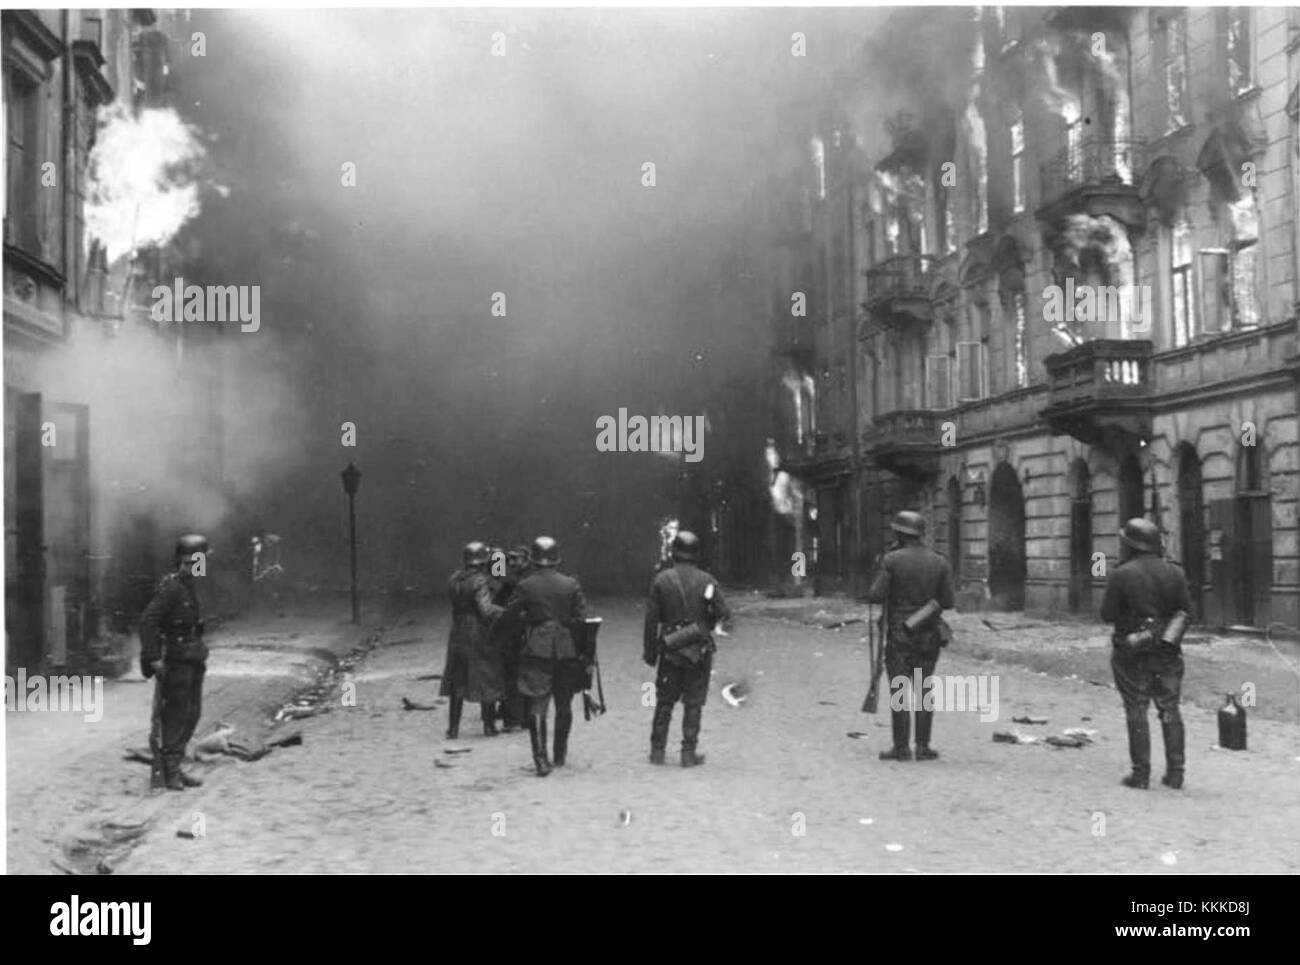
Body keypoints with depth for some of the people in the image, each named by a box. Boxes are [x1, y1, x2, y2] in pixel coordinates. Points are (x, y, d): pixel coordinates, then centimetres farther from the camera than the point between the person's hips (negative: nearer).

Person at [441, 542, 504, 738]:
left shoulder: (454, 579, 5)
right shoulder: (479, 582, -15)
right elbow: (486, 609, -24)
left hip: (457, 635, 6)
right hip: (479, 635, -6)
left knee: (457, 682, 10)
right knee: (487, 680, 7)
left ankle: (453, 728, 9)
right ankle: (489, 725, 12)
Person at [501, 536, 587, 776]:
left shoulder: (526, 586, -6)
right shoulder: (571, 585, -1)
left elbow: (508, 615, 1)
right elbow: (582, 617, -2)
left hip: (537, 651, -3)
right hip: (567, 650, 3)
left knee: (537, 707, -1)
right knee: (564, 706, 17)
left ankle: (541, 759, -10)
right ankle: (560, 755, 28)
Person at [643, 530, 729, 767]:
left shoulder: (661, 580, -3)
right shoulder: (707, 581, -5)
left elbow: (651, 618, -3)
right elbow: (723, 613, -6)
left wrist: (649, 651, 4)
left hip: (670, 649, 1)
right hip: (699, 650, -1)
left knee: (664, 702, 12)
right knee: (693, 703, 5)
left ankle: (657, 751, 15)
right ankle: (689, 753, 5)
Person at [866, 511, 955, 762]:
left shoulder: (891, 560, -9)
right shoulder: (940, 563, 1)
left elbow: (876, 596, -12)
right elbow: (948, 603, 0)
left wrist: (878, 581, 8)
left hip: (899, 635, -3)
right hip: (929, 636, 3)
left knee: (899, 691, 1)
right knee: (924, 691, 9)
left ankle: (901, 747, 0)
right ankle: (923, 746, 7)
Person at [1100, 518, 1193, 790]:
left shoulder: (1122, 575, -12)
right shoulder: (1174, 573, 0)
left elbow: (1107, 615, -10)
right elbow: (1186, 612, 1)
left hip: (1133, 654, -4)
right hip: (1168, 654, 4)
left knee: (1136, 712, 4)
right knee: (1170, 711, 12)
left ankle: (1141, 773, 4)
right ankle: (1175, 772, 13)